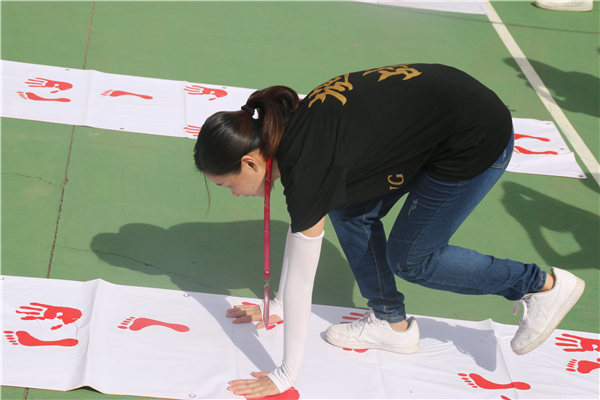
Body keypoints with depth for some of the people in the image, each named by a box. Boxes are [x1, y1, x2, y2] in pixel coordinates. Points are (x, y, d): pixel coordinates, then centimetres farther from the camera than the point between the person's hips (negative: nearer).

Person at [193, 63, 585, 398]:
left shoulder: (305, 170, -24)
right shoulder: (289, 131, 1)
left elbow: (300, 281, -16)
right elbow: (300, 227, 14)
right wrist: (277, 307, 19)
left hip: (478, 139, -9)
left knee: (408, 259, 5)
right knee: (352, 214, 8)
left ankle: (544, 285, 13)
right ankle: (393, 324, 22)